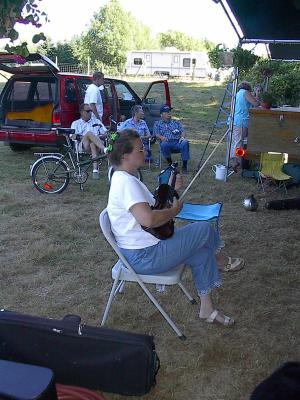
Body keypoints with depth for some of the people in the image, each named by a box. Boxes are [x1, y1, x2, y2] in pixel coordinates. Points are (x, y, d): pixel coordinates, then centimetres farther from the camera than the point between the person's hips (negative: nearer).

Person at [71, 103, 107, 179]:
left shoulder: (97, 121, 30)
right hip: (83, 145, -2)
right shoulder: (76, 123, 24)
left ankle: (95, 169, -49)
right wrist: (83, 137, -10)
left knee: (93, 144, -38)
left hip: (97, 145, 2)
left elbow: (105, 134, 19)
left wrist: (99, 137, -3)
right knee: (89, 133, -35)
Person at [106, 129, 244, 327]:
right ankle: (219, 259, 27)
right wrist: (174, 210, -18)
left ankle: (207, 308, 20)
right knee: (204, 229, -7)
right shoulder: (126, 182, -24)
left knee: (202, 251, 11)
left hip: (141, 250, 11)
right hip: (145, 256, -11)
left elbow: (150, 204, 18)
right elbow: (148, 219, -36)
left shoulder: (123, 178, 10)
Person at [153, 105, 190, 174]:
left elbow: (182, 131, 18)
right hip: (167, 142, -1)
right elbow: (156, 134, 7)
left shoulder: (176, 122, 28)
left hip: (178, 142, 2)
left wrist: (182, 137, -6)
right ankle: (170, 163, -13)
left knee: (185, 142, -33)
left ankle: (184, 165, -29)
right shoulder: (157, 123, 22)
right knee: (164, 144, -38)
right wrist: (161, 137, -15)